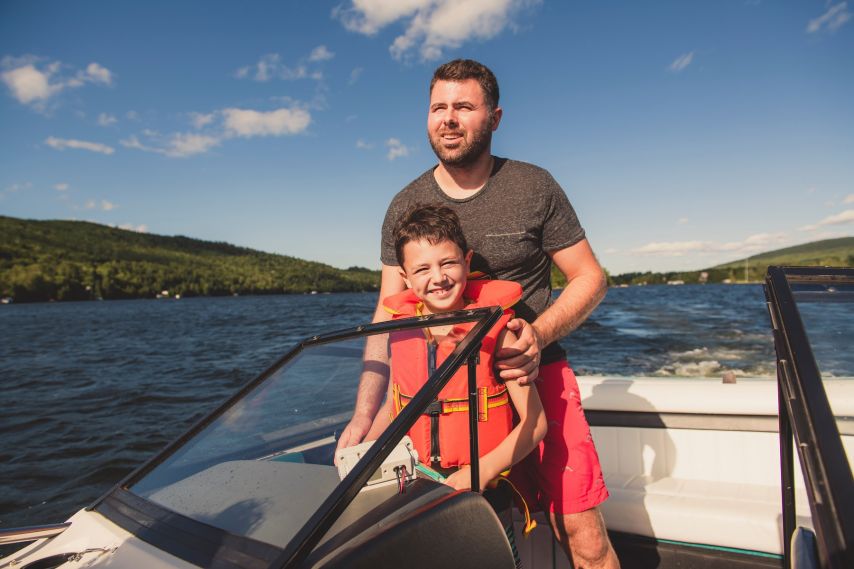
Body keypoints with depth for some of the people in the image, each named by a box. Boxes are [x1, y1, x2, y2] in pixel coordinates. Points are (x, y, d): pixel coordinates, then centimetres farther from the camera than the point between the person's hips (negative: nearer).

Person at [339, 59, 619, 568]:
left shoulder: (534, 187, -3)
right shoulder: (405, 208, 2)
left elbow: (591, 278, 0)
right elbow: (389, 314, 0)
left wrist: (539, 335, -19)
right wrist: (364, 415, -10)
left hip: (535, 375, -1)